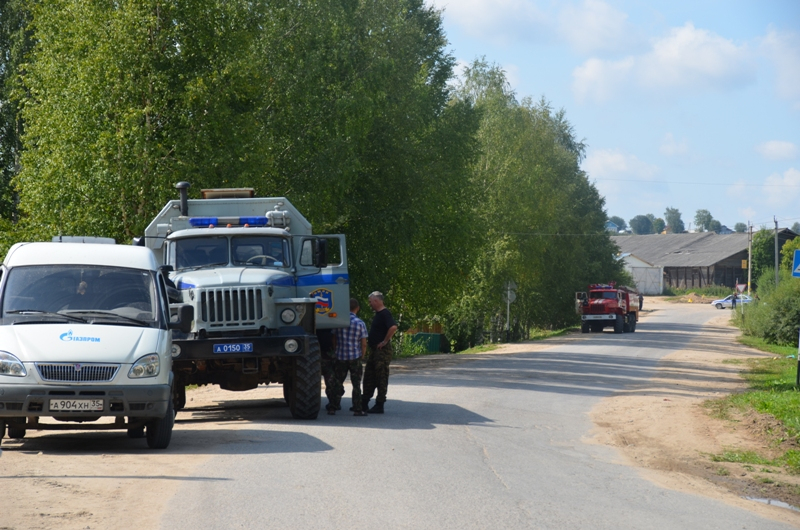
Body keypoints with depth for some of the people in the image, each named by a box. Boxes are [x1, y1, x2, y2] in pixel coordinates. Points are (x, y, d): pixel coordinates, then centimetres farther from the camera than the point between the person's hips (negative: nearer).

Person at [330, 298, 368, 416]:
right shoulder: (360, 323, -8)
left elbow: (334, 340, 8)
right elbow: (364, 344, -7)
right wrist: (362, 356, 9)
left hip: (340, 357, 2)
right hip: (355, 357, -2)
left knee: (338, 383, 11)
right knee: (356, 384, 5)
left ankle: (334, 407, 10)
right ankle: (357, 409, 5)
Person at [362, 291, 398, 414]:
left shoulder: (384, 314, -16)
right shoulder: (378, 314, 15)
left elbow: (393, 327, -31)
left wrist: (385, 341, -23)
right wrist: (370, 340, 17)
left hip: (382, 350, -10)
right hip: (374, 349, 10)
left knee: (381, 377, -5)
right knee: (369, 376, 13)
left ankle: (379, 405, -2)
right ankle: (364, 403, 19)